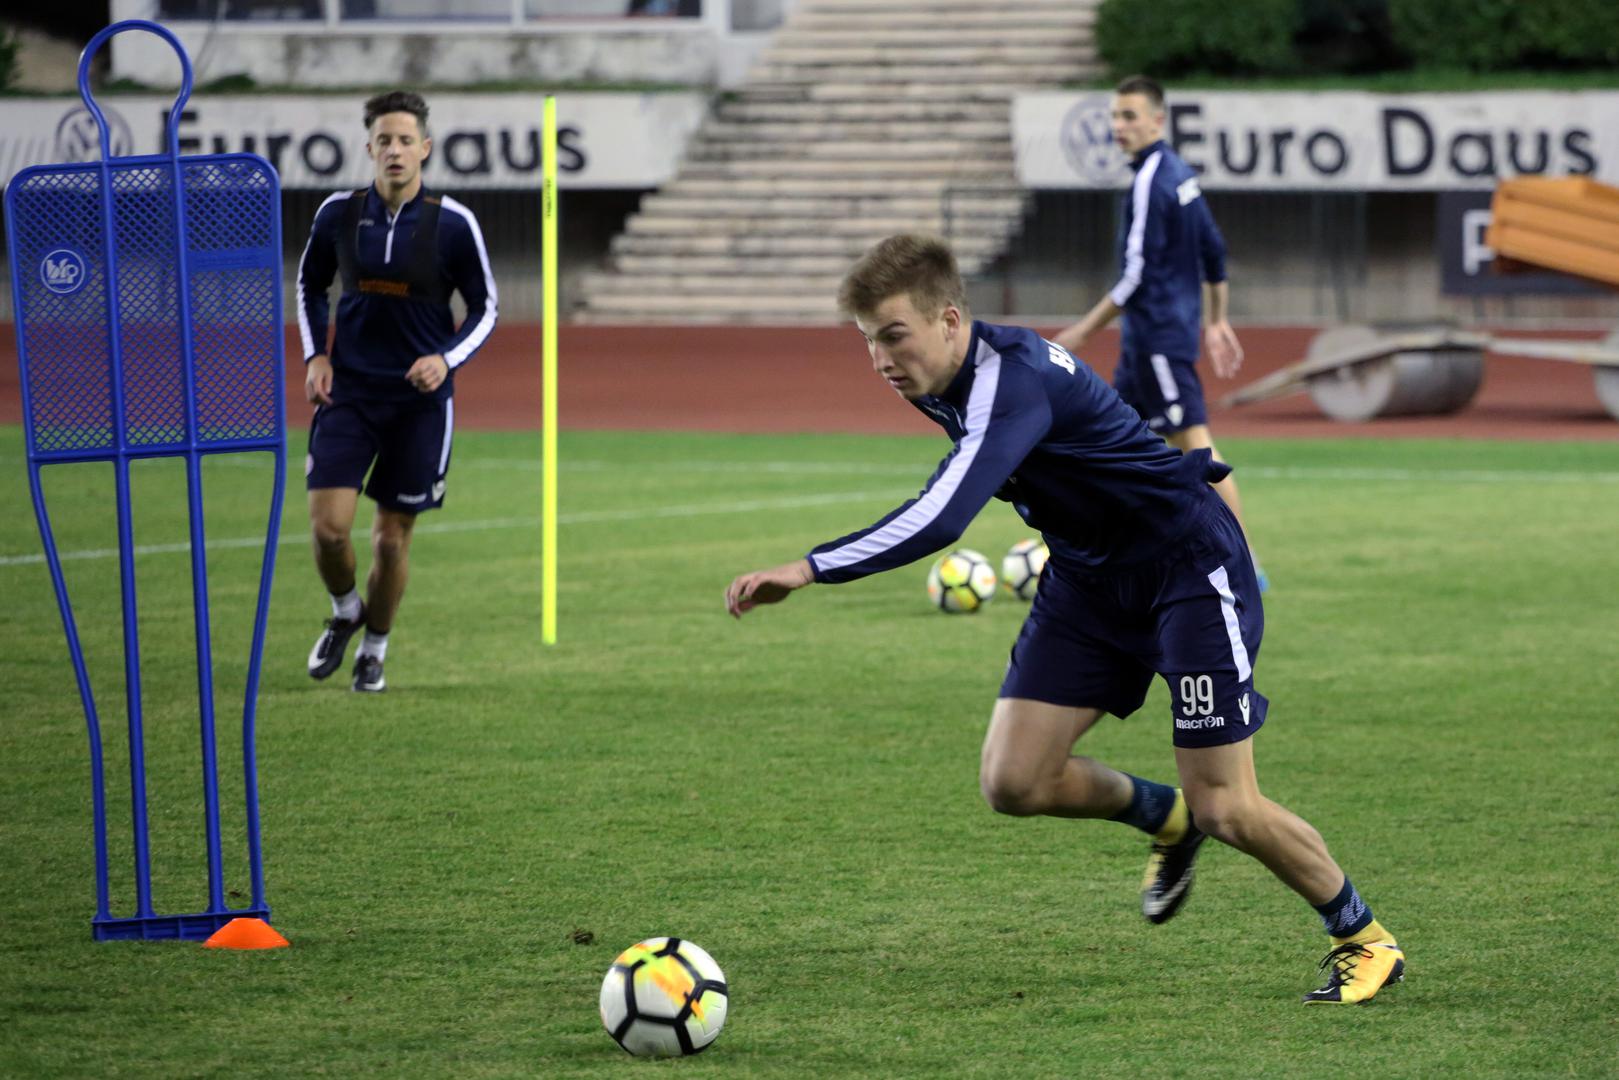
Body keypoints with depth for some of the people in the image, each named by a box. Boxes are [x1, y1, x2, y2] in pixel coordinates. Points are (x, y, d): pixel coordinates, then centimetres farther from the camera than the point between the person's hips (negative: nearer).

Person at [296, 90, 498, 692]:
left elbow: (485, 308, 2)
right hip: (349, 389, 1)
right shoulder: (338, 214, -1)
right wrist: (315, 356, 3)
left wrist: (447, 358, -14)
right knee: (328, 524, -10)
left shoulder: (453, 224, -7)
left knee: (393, 535, 5)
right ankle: (345, 612, 21)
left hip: (420, 397, -1)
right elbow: (309, 284, 16)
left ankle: (375, 650, 26)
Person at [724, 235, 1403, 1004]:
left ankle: (1364, 940, 15)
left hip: (1190, 566, -8)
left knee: (1224, 809, -9)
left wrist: (808, 570, -47)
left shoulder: (1012, 384, -33)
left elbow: (938, 521, -45)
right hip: (1089, 576, 8)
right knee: (1012, 782, -4)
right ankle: (1165, 819, 25)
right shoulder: (941, 381, -5)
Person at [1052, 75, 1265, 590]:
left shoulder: (1150, 182, -17)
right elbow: (1215, 253, 17)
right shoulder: (1181, 172, 11)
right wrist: (1217, 322, 23)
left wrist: (1084, 330, -13)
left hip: (1158, 338, -10)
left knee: (1195, 446, -9)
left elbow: (1138, 274, -20)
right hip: (1144, 340, 10)